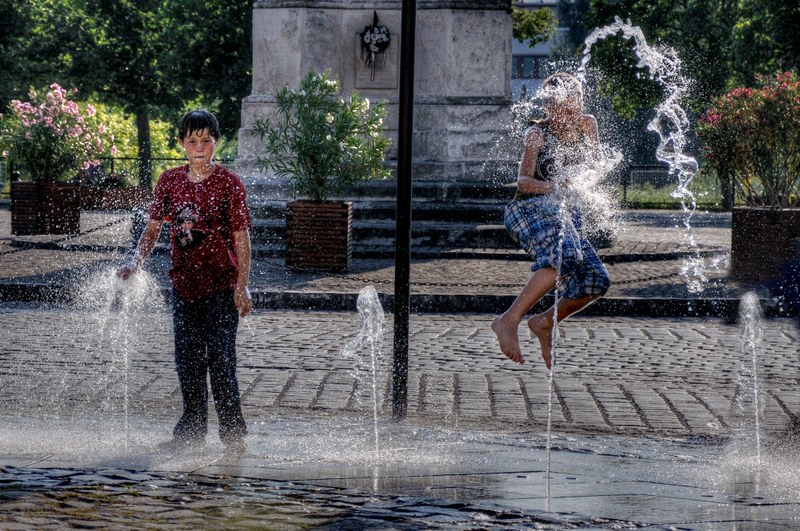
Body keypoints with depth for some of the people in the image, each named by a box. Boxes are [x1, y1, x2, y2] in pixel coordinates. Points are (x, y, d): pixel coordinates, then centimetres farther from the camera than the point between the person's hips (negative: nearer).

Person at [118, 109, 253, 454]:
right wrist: (137, 262, -4)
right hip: (184, 286, 5)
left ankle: (233, 434, 4)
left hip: (220, 286, -5)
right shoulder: (170, 181, 5)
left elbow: (241, 237, -8)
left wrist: (242, 285, -14)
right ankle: (192, 432, 22)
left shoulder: (228, 183, -7)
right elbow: (153, 227, 11)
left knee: (220, 360, -6)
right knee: (188, 361, 11)